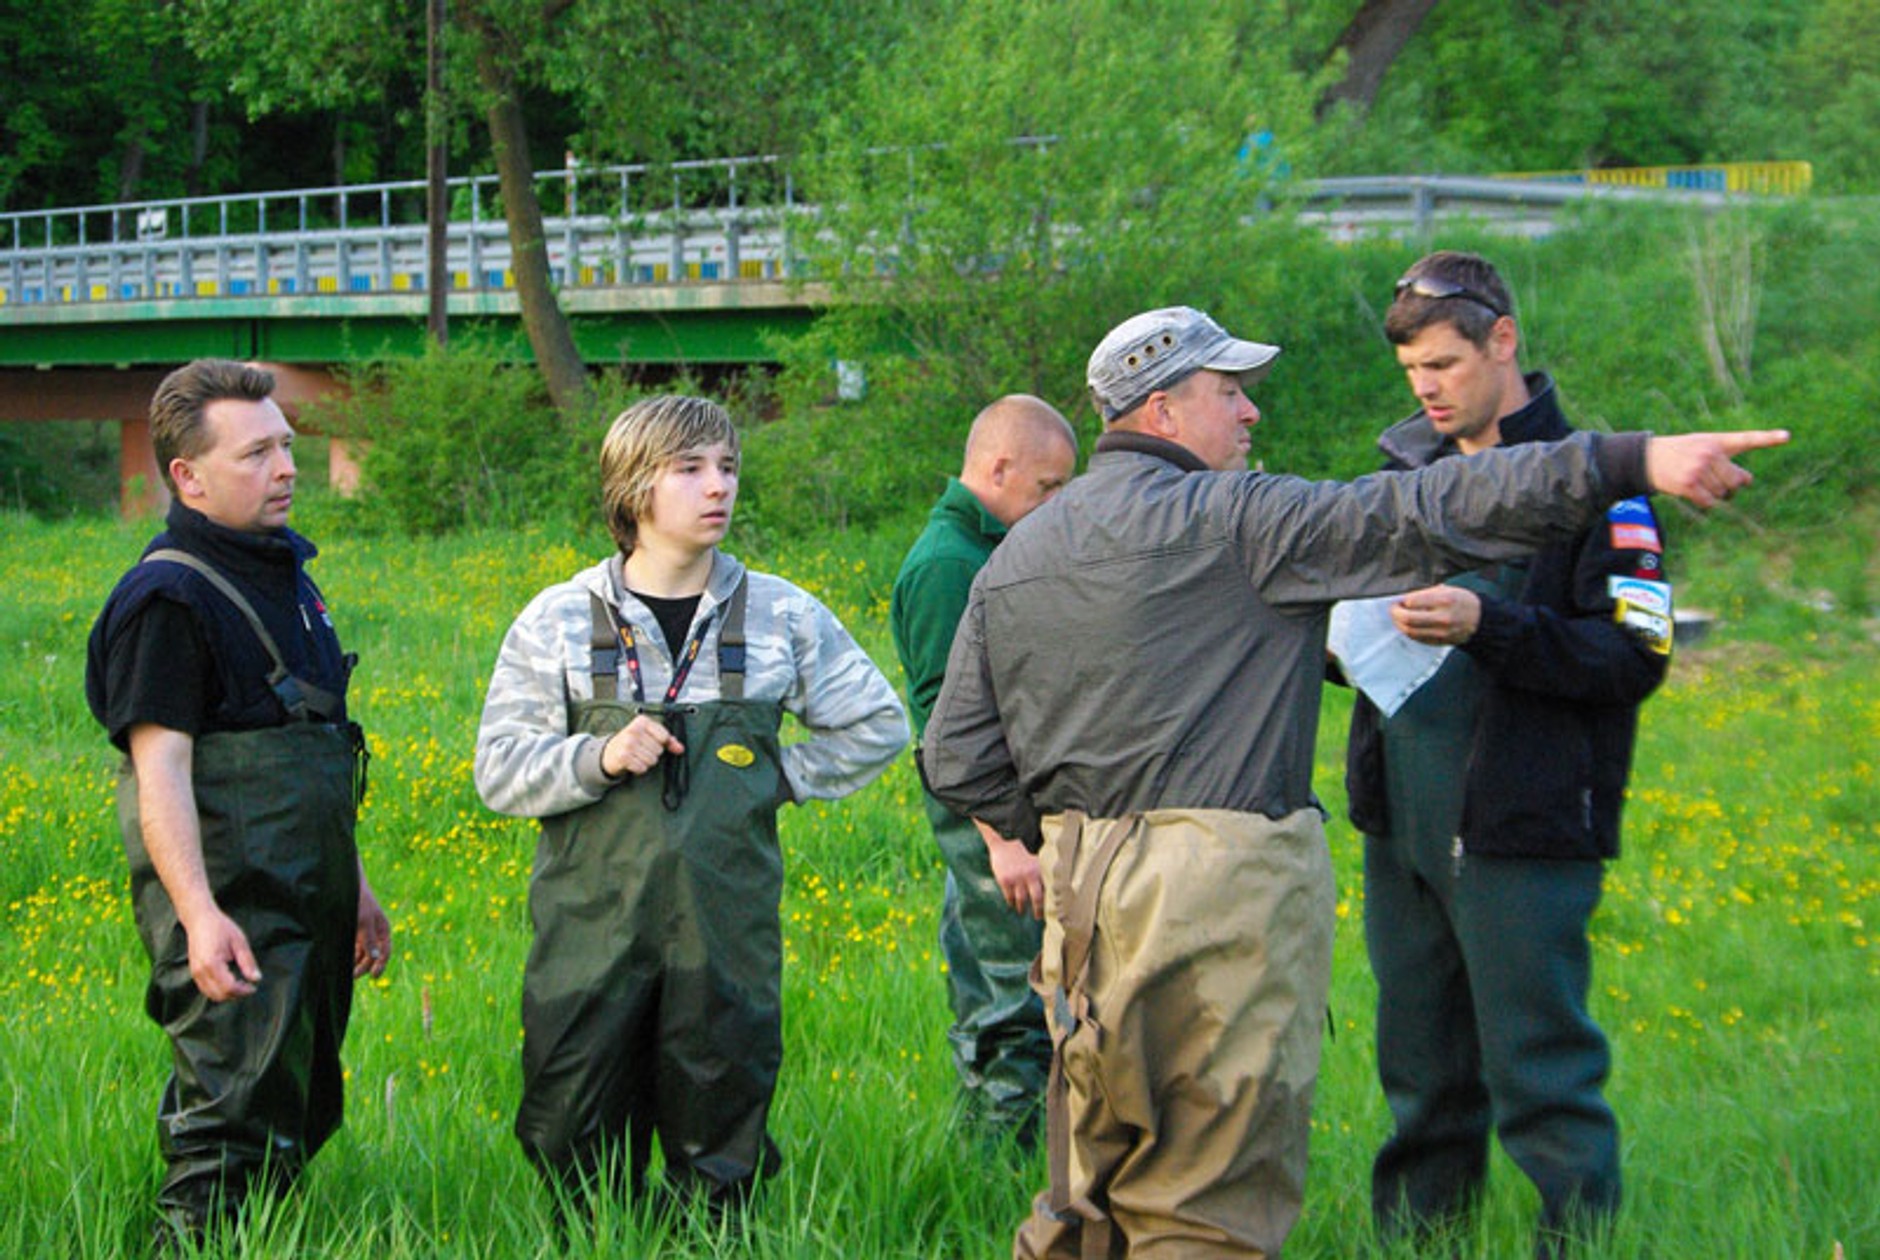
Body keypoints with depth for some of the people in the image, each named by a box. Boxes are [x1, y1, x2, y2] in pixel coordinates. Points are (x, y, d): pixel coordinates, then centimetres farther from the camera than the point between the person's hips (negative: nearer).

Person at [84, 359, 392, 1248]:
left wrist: (353, 886, 25)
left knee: (301, 1115, 13)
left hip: (305, 905, 9)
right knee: (234, 1139, -9)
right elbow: (160, 768, -18)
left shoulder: (285, 574, 17)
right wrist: (199, 914, -27)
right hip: (232, 918, -9)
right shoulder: (166, 598, -11)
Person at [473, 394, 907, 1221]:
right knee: (573, 1145, 2)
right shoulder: (557, 622, 3)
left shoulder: (783, 618, 6)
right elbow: (499, 770, 2)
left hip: (726, 935, 1)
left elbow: (876, 725, 17)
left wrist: (779, 777, 6)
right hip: (592, 932, -1)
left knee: (721, 1161, 5)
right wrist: (598, 759, -14)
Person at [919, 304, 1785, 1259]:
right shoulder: (1231, 519, -7)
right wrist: (1631, 462, -17)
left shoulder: (1011, 560, 15)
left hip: (1082, 893, 8)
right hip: (1221, 891, -7)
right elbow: (1420, 517, -15)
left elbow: (957, 759, 13)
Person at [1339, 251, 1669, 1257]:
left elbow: (1635, 658, -12)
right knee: (1421, 1070, 13)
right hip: (1402, 825, 6)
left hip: (1520, 833, -6)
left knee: (1538, 1071, -6)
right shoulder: (1407, 467, 14)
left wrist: (1487, 626, -22)